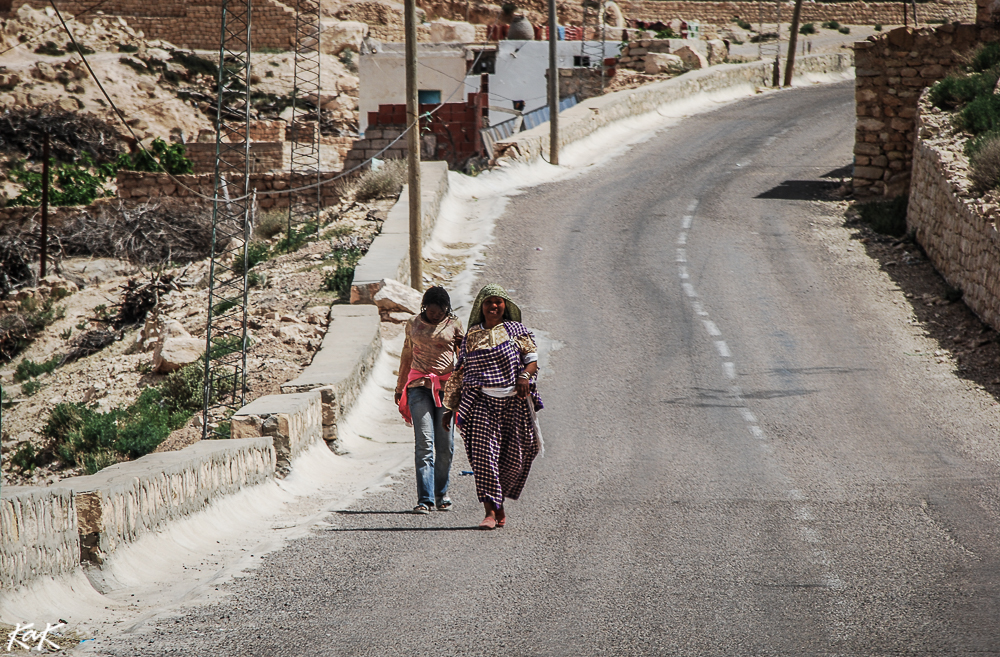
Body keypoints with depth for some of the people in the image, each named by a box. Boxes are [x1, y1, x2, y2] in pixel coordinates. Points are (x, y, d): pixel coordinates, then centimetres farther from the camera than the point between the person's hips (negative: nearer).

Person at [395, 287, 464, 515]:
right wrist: (400, 387, 22)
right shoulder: (413, 323, 10)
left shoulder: (454, 325, 6)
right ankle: (425, 499, -15)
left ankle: (441, 494, 20)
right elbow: (406, 355, 19)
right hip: (420, 385, 0)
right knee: (424, 442, -11)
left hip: (446, 385, 0)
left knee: (445, 444, 2)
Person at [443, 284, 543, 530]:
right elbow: (459, 374, 17)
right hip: (481, 401, 0)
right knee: (484, 452, -14)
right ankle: (491, 511, -16)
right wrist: (450, 408, 14)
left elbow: (532, 357, 2)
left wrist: (525, 376, -20)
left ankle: (499, 502, 23)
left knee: (514, 457, 1)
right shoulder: (471, 336, 13)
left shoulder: (515, 330, 10)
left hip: (513, 401, 0)